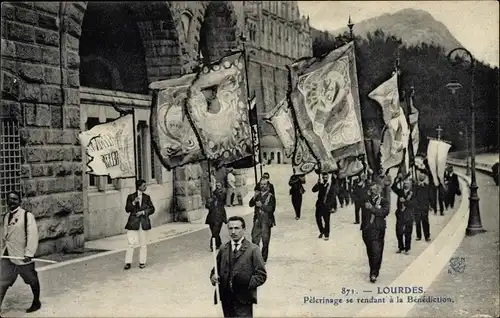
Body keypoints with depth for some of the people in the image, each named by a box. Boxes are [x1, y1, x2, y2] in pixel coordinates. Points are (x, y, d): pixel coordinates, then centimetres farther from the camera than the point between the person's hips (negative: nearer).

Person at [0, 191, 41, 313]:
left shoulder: (27, 216, -12)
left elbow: (32, 236, -19)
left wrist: (29, 253, -26)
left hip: (23, 256, -5)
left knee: (32, 281, 11)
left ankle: (36, 302, 31)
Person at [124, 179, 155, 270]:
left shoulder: (147, 197, 9)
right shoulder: (131, 197, 3)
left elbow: (152, 209, 6)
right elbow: (127, 209, -3)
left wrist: (143, 212, -9)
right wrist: (134, 202, -19)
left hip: (143, 223, 2)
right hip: (133, 222, -2)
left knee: (143, 243, 4)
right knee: (131, 243, -5)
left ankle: (142, 262, 13)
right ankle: (128, 263, 1)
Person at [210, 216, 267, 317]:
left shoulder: (253, 249, -3)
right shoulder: (223, 249, 12)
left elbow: (261, 275, -6)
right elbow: (216, 268, 17)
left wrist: (248, 284, -20)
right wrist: (213, 276, -5)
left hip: (243, 299, -4)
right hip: (226, 298, 4)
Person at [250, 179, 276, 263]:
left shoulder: (271, 196, -5)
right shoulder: (258, 195, 10)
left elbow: (271, 209, -13)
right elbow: (251, 204, 5)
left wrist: (261, 205, -17)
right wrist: (254, 197, -11)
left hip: (266, 221, -4)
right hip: (257, 221, 4)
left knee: (265, 242, 2)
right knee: (254, 240, 4)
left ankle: (264, 259, 13)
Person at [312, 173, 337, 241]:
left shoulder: (331, 186, -1)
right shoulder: (320, 185, 5)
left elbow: (333, 197, -1)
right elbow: (314, 190, -11)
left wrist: (334, 207, -5)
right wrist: (318, 183, -22)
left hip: (327, 206, -3)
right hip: (319, 205, 3)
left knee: (326, 221, -2)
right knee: (318, 219, 7)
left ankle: (326, 235, 10)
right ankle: (322, 232, 28)